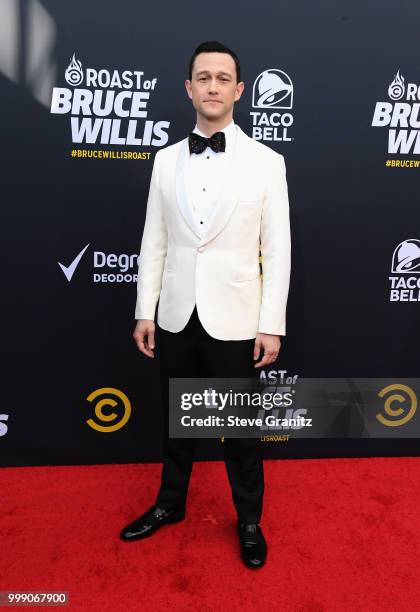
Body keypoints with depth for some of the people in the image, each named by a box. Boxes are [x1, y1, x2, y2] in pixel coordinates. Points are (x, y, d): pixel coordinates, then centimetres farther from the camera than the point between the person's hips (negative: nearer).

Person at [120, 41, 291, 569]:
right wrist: (145, 311, 3)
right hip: (176, 317, 3)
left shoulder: (266, 162, -3)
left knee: (241, 427, 13)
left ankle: (249, 520, 37)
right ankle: (170, 503, 44)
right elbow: (154, 241, 6)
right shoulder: (166, 160, 6)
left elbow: (277, 250, -5)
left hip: (234, 321, -3)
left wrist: (272, 325, -8)